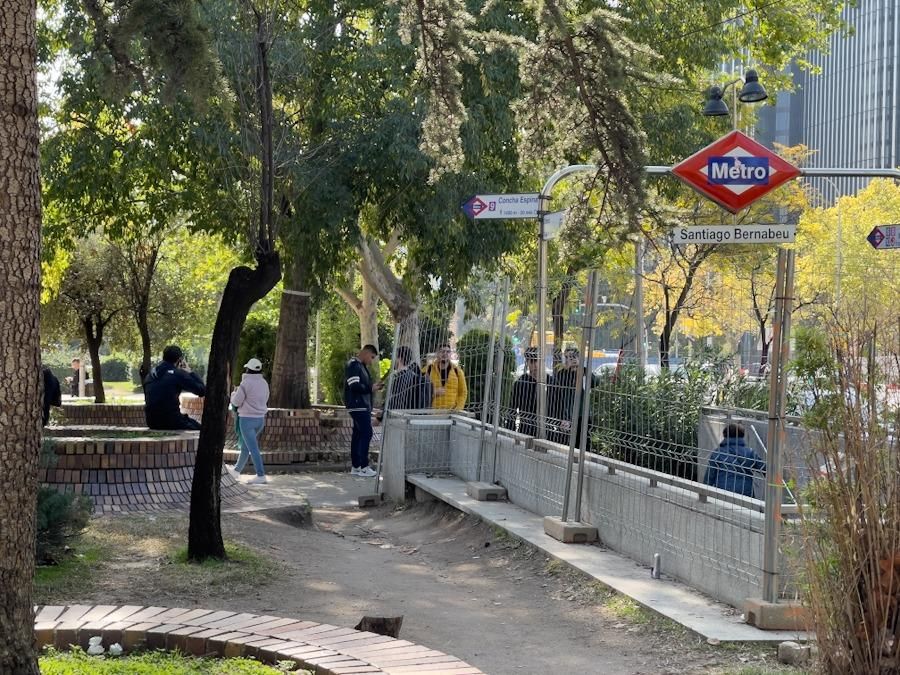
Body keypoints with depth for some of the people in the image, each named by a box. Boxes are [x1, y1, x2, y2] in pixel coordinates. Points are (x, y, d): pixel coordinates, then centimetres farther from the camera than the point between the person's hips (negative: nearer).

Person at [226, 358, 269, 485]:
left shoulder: (246, 383, -16)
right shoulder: (264, 383, 5)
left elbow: (236, 402, -11)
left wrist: (235, 393, 11)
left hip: (247, 418, -7)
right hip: (260, 418, 7)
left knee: (253, 448, -7)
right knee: (245, 445, 22)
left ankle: (261, 476, -12)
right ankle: (237, 470, 36)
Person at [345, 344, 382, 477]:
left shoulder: (361, 365, 20)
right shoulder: (353, 365, -12)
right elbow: (354, 386, -20)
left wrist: (374, 386, 8)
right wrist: (371, 389, -16)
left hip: (363, 405, 10)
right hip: (358, 405, -10)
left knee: (358, 435, 10)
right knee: (366, 434, -13)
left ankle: (355, 467, 13)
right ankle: (364, 467, -14)